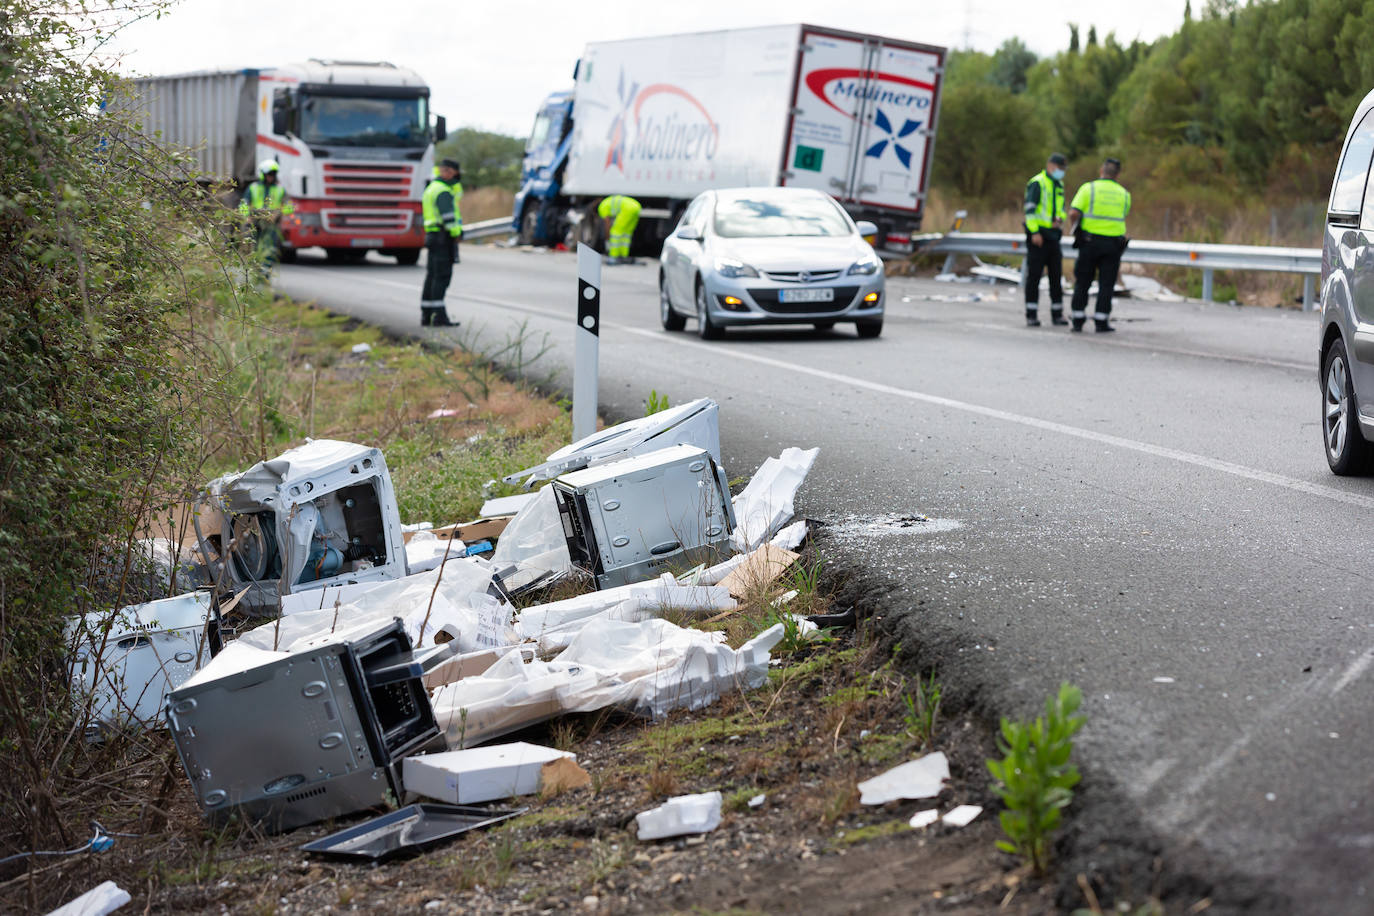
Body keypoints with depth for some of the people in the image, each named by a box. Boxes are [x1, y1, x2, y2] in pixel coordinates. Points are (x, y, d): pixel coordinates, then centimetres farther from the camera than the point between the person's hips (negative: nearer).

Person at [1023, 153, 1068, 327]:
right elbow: (1030, 209, -15)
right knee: (1034, 275, -4)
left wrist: (1060, 218, 3)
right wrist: (1035, 232, -22)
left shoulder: (1059, 185, 17)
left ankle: (1057, 314, 13)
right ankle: (1031, 315, -2)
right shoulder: (1037, 183, -8)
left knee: (1056, 276, 8)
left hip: (1053, 235, 8)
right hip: (1038, 236, -8)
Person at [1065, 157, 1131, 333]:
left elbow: (1073, 213, -12)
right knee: (1106, 285, 5)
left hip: (1090, 241, -1)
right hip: (1114, 243, 1)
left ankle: (1078, 320, 7)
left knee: (1082, 283, 8)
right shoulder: (1124, 194, 7)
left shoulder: (1089, 188, -4)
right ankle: (1101, 322, 0)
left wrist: (1072, 227, 6)